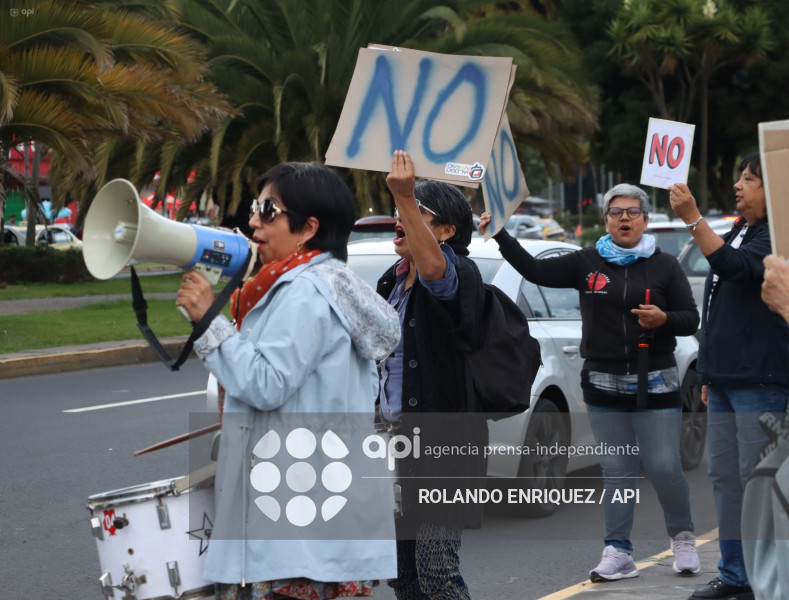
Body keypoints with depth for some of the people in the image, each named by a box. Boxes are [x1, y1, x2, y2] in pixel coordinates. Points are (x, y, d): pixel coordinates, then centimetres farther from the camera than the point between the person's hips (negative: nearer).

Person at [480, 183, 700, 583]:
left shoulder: (664, 266, 2)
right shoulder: (587, 263, 6)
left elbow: (690, 319, 2)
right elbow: (536, 271, 0)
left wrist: (664, 320, -19)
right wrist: (500, 235, -9)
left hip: (655, 384, -2)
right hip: (603, 383, 2)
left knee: (664, 466, -4)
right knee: (615, 469, 4)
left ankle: (682, 537, 18)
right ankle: (618, 553, 7)